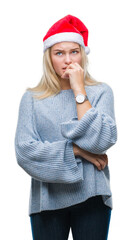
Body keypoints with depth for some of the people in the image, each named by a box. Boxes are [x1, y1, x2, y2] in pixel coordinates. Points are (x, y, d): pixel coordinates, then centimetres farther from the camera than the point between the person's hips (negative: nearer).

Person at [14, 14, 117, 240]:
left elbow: (100, 141, -11)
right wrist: (76, 150, -11)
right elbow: (24, 151, -6)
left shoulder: (100, 92, 4)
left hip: (91, 196, 0)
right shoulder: (32, 98, 5)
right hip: (48, 200, 0)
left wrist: (79, 91, -10)